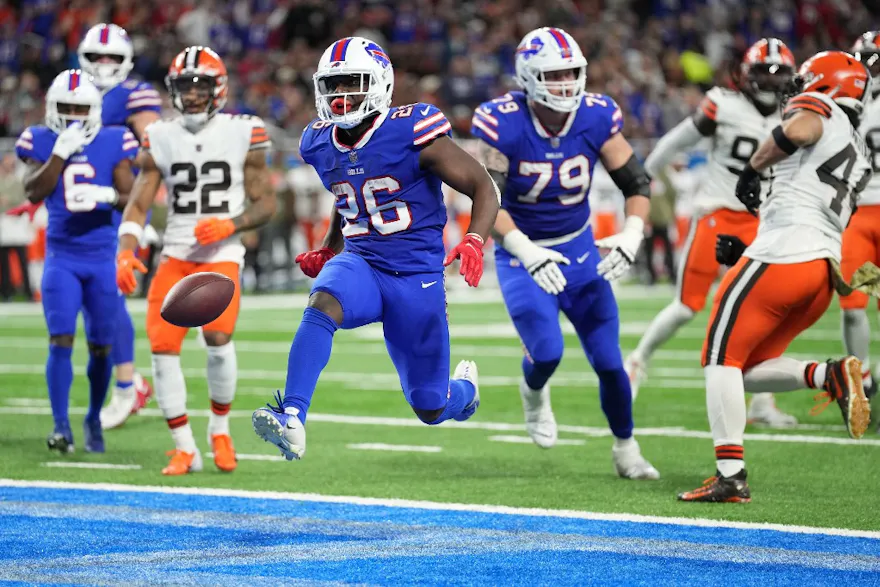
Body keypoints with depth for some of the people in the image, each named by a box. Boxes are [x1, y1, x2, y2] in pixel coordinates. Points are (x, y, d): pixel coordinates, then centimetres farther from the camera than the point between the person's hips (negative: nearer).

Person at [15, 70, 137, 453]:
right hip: (62, 256, -1)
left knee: (101, 346, 7)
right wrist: (60, 153, -21)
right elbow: (33, 193, -12)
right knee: (61, 341, -12)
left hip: (102, 258, 1)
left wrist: (108, 196, -22)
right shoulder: (41, 142, -1)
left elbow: (131, 197, -1)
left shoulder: (113, 143, -1)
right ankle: (61, 426, -10)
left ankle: (94, 419, 25)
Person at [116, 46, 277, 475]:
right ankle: (184, 448, 5)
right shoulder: (160, 139, 4)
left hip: (222, 256, -3)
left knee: (218, 336, -23)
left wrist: (230, 225, -17)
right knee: (162, 346, -9)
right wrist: (125, 253, -14)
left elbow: (266, 205, 2)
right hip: (175, 255, 3)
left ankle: (220, 429, 3)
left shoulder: (243, 134, -2)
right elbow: (138, 205, 3)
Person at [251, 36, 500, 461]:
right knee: (321, 305, -35)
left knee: (431, 409, 6)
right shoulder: (322, 145, 3)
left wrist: (474, 242, -27)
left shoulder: (412, 133, -15)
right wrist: (328, 251, 16)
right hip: (360, 264, 3)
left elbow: (483, 188, -11)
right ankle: (291, 421, -42)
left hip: (416, 274, -3)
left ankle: (464, 388, 44)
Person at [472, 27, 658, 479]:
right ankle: (534, 393, 19)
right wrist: (526, 252, -35)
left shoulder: (596, 117, -11)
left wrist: (631, 236, -21)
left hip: (579, 250, 3)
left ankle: (626, 448, 24)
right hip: (523, 255, -3)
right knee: (547, 352, -19)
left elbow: (636, 184, -3)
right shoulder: (503, 124, -21)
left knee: (609, 361, 1)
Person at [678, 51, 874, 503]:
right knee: (750, 369, 16)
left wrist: (753, 168, -5)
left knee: (722, 358, -1)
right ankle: (831, 376, -8)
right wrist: (746, 253, 27)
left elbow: (797, 130, -21)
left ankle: (731, 475, -10)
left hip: (781, 255, -8)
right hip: (825, 269, 8)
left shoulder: (820, 111, 5)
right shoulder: (859, 156, 29)